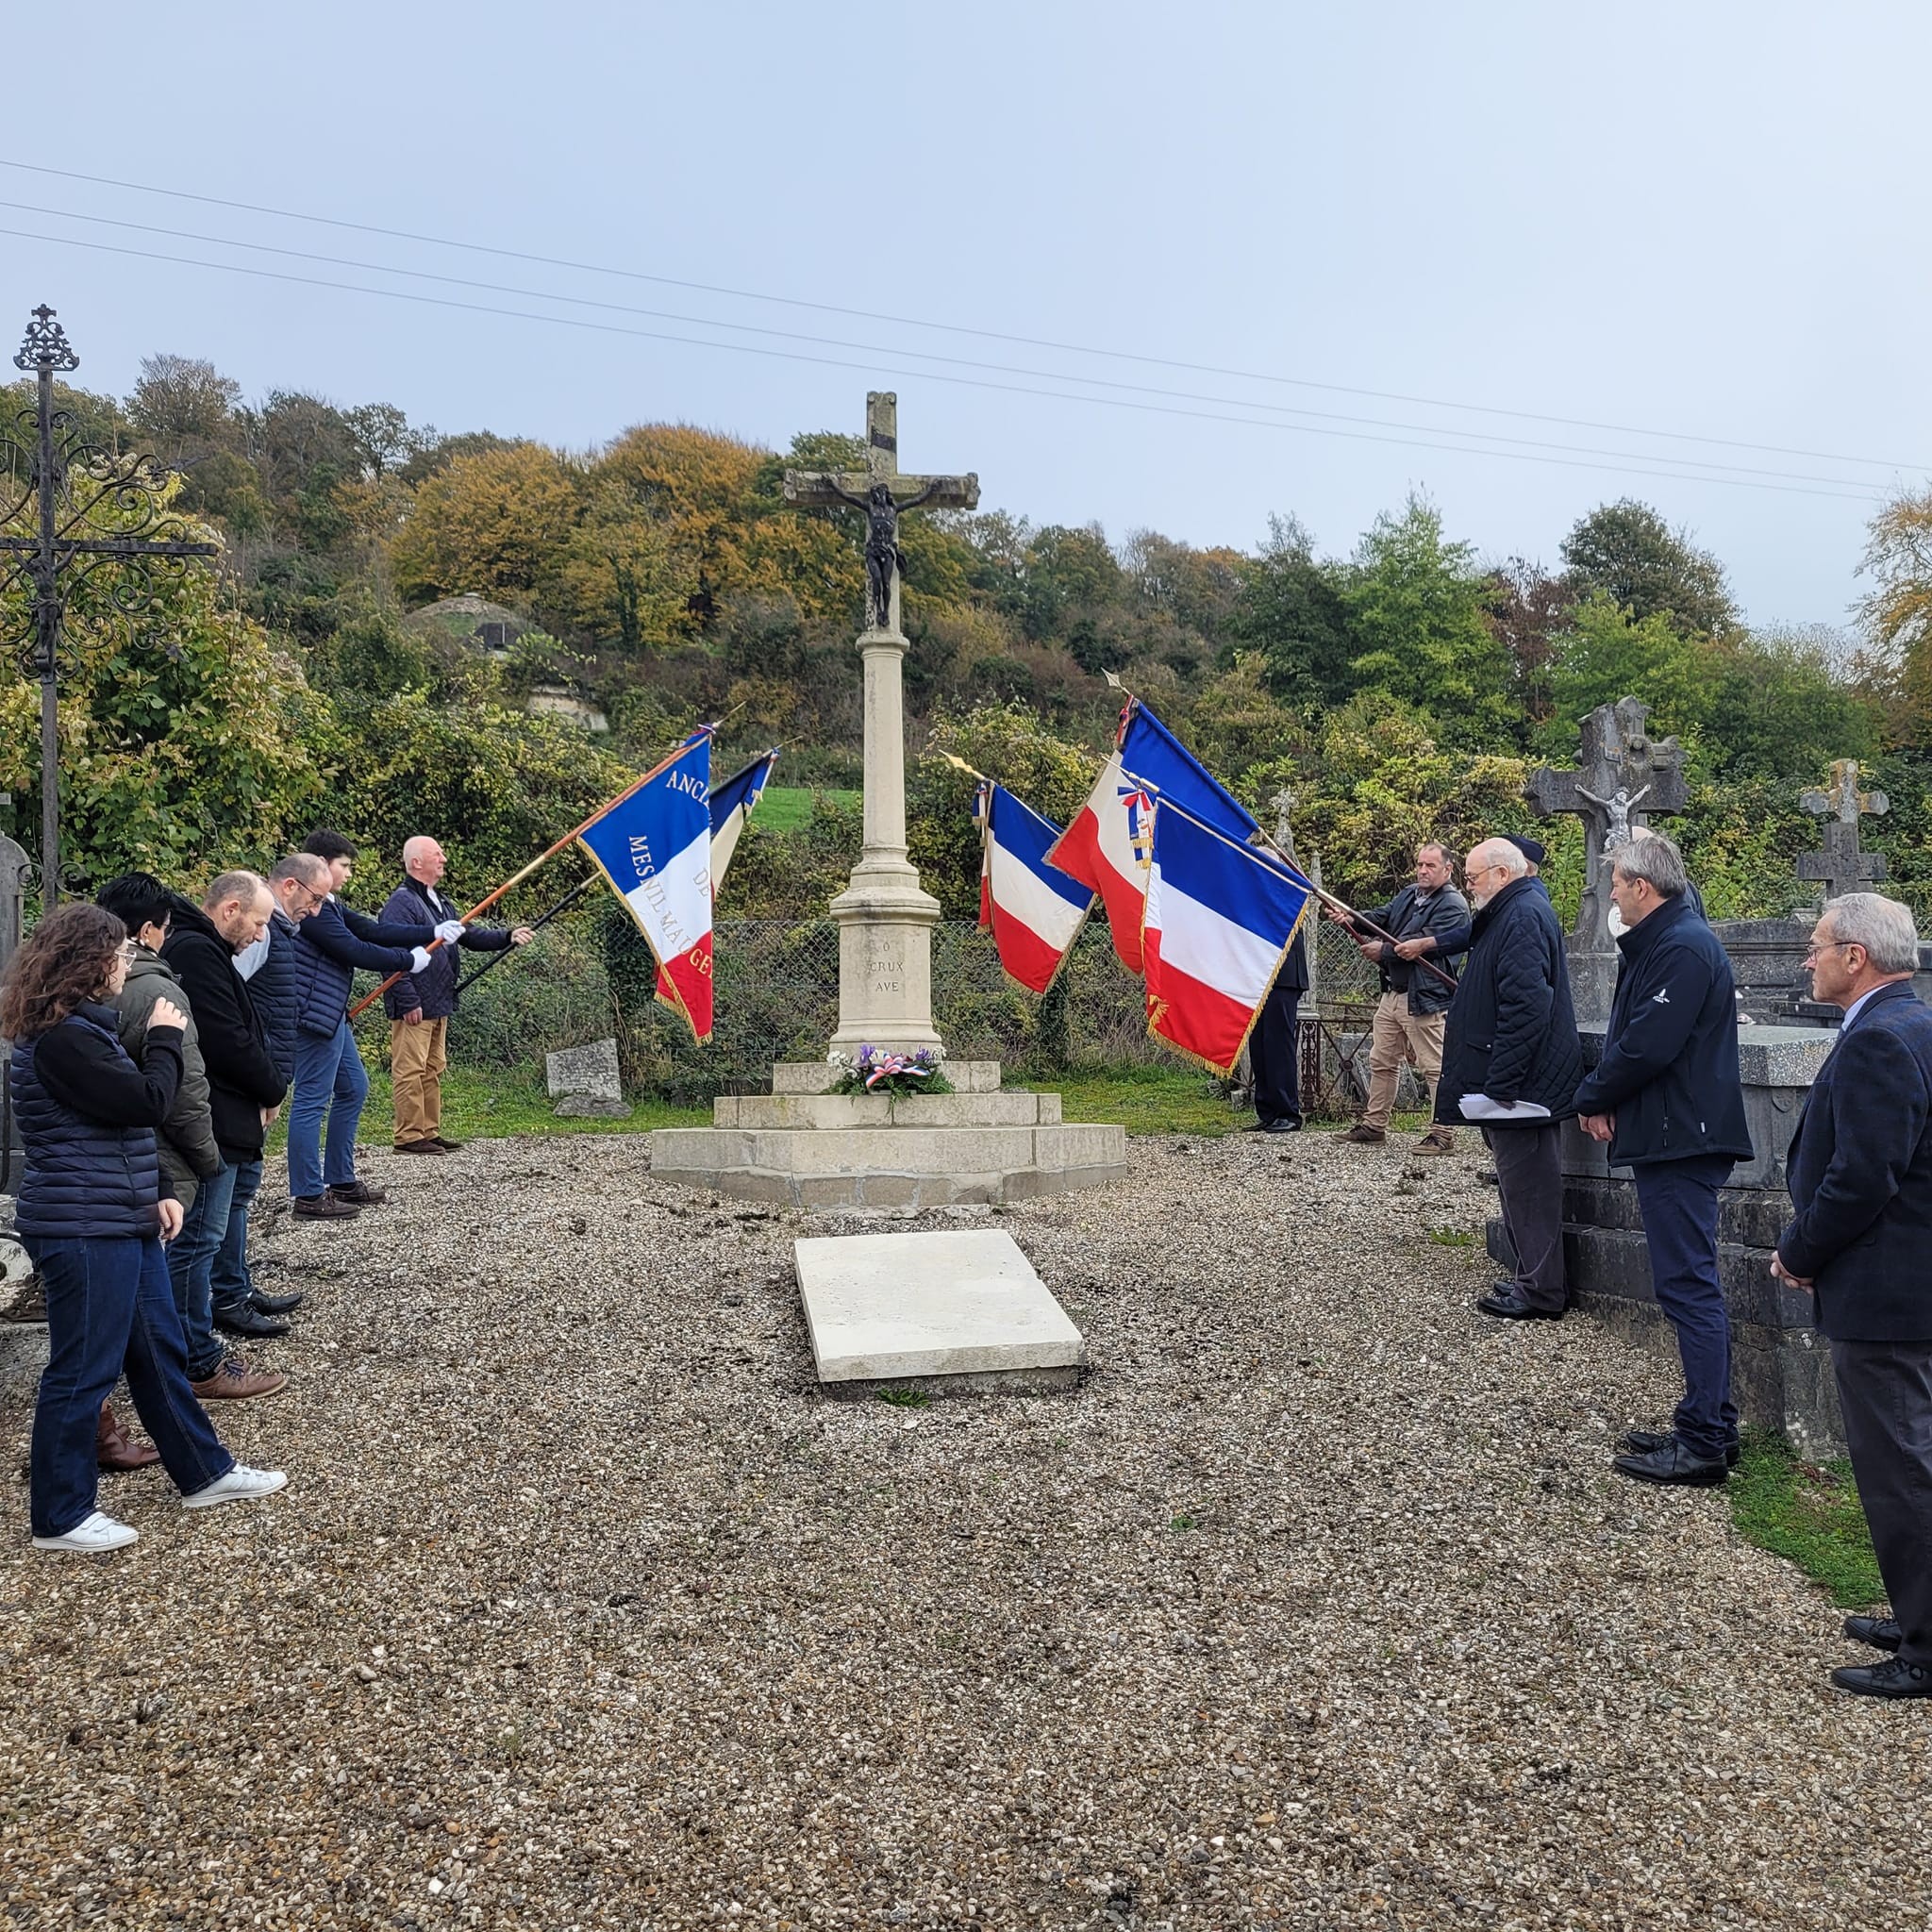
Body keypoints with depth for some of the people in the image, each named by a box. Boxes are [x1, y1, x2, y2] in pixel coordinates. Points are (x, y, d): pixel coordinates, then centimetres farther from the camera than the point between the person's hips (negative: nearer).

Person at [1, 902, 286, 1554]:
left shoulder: (84, 1026, 13)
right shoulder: (60, 1040, -20)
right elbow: (147, 1104, -23)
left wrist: (158, 1192, 11)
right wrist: (165, 1039, -7)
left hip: (123, 1222, 10)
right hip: (81, 1230, -10)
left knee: (159, 1351, 17)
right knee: (84, 1370, 1)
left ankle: (205, 1473, 29)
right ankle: (61, 1518, 15)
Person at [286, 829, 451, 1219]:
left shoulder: (329, 906, 16)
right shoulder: (312, 908, -16)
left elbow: (374, 932, 13)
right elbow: (355, 951, -19)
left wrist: (433, 932, 7)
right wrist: (409, 960, -8)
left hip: (332, 1016, 11)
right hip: (314, 1015, -11)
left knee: (354, 1089, 17)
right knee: (311, 1101, -6)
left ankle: (341, 1181, 25)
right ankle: (309, 1195, 0)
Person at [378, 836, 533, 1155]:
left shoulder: (439, 903, 19)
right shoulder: (401, 902, -13)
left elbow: (470, 935, 19)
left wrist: (508, 937, 6)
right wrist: (408, 1002, -23)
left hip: (438, 1006, 10)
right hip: (414, 1008, -10)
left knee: (433, 1070, 14)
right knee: (410, 1072, -5)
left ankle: (430, 1132, 21)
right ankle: (409, 1137, -1)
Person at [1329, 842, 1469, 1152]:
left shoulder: (1453, 906, -11)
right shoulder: (1408, 895, 16)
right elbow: (1379, 918, 8)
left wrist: (1383, 950, -15)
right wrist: (1351, 918, -12)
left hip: (1425, 999, -9)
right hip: (1392, 995, 9)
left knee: (1434, 1069, -4)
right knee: (1381, 1062, 15)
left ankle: (1444, 1135, 2)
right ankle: (1374, 1125, 26)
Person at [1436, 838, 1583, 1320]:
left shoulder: (1522, 917, -18)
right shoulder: (1515, 912, 16)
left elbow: (1525, 1006, -25)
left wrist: (1500, 1082, -24)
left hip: (1523, 1084, -11)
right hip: (1520, 1080, 11)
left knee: (1528, 1185, -3)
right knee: (1525, 1184, 16)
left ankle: (1541, 1292, 6)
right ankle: (1535, 1281, 25)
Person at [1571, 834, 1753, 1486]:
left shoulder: (1682, 948, -16)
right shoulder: (1660, 942, 17)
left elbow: (1647, 1046, -24)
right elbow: (1631, 1037, 18)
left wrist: (1592, 1098, -7)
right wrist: (1603, 1098, 0)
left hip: (1680, 1141, -11)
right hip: (1671, 1138, 11)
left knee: (1688, 1286, -6)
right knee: (1690, 1284, 15)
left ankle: (1704, 1443, -1)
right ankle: (1709, 1427, 24)